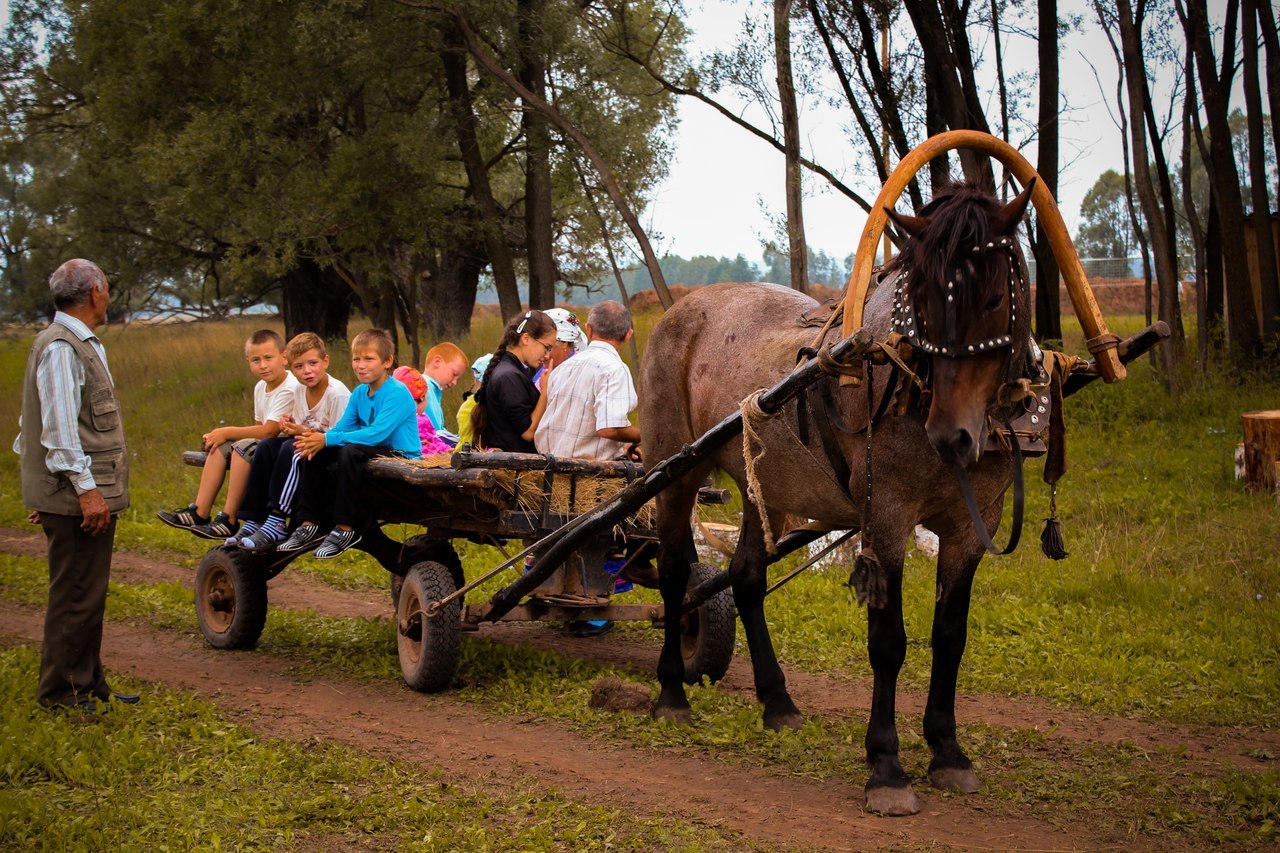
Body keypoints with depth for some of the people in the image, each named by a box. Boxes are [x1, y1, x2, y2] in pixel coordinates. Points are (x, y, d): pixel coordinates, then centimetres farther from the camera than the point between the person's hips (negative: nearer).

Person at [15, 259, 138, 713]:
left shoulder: (82, 344, 17)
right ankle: (62, 692, 3)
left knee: (88, 593, 15)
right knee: (75, 595, -5)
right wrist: (86, 488, -23)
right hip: (78, 496, -10)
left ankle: (88, 685, 23)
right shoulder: (61, 347, -15)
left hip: (89, 492, 10)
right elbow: (60, 427, -21)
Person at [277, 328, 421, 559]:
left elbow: (377, 433, -28)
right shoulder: (360, 392, 9)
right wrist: (318, 439, -20)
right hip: (375, 452, 9)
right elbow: (341, 427, 5)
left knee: (350, 452, -33)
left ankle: (346, 529, -26)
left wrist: (328, 440, -29)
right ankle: (310, 524, 1)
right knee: (316, 453, -1)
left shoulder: (398, 393, -17)